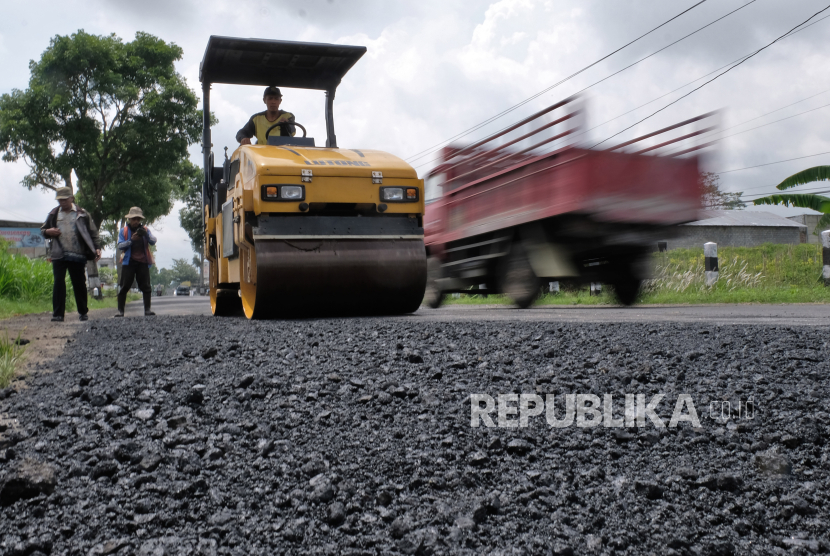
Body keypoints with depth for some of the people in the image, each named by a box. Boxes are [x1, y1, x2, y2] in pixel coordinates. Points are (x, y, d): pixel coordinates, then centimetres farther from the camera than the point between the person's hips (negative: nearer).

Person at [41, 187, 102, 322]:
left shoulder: (82, 214, 5)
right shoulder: (54, 214, 12)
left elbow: (92, 232, 4)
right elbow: (43, 229, 20)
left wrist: (97, 248, -9)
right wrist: (48, 232, -4)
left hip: (78, 256, -1)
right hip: (58, 255, 1)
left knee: (80, 284, 4)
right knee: (58, 283, -5)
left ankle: (83, 312, 16)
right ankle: (58, 314, -2)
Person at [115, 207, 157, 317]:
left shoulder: (145, 230, 12)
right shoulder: (123, 231, 8)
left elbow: (153, 242, -3)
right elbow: (120, 246, -3)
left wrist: (146, 234, -22)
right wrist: (131, 240, -19)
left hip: (143, 262, 1)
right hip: (129, 262, -1)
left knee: (146, 286, -3)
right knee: (124, 287, -1)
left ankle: (147, 310, -2)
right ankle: (120, 310, 4)